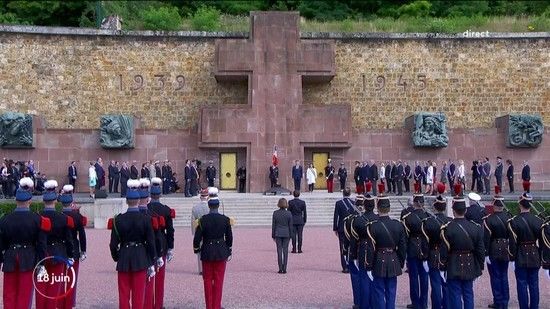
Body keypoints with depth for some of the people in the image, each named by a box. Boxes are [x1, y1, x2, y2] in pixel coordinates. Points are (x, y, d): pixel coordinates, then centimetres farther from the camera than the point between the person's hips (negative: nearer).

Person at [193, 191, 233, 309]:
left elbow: (197, 238, -8)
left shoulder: (203, 220, -10)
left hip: (207, 253, -1)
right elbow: (229, 238, 2)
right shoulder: (225, 219, -5)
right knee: (219, 280, 7)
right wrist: (229, 253, 14)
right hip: (221, 252, 1)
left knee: (208, 280, 10)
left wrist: (196, 250, 10)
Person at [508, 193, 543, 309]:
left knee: (522, 285, 3)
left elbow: (512, 243, -13)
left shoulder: (514, 221, -12)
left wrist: (512, 259, -4)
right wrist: (540, 258, 13)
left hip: (521, 259, -3)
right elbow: (542, 242, 4)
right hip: (535, 259, 4)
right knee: (534, 285, 11)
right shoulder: (538, 221, 0)